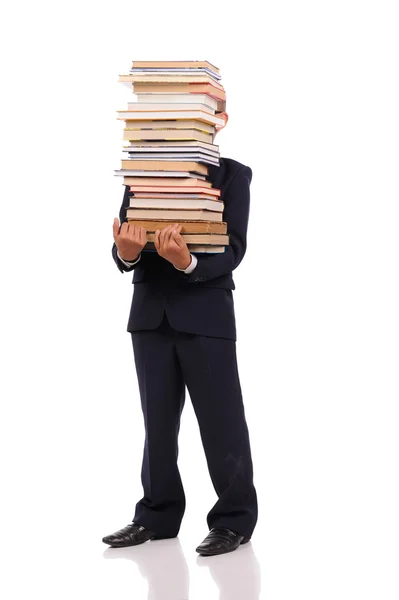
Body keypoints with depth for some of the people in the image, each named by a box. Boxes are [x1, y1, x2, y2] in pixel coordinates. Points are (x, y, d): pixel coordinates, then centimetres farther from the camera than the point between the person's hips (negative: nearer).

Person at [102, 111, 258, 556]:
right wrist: (127, 252, -24)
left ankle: (234, 519, 10)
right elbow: (123, 251, 0)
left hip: (206, 314, -4)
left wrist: (188, 262, -31)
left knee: (220, 419, -1)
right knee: (157, 420, 12)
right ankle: (159, 515, 22)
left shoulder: (232, 175, -3)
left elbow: (232, 251, -13)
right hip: (150, 314, 4)